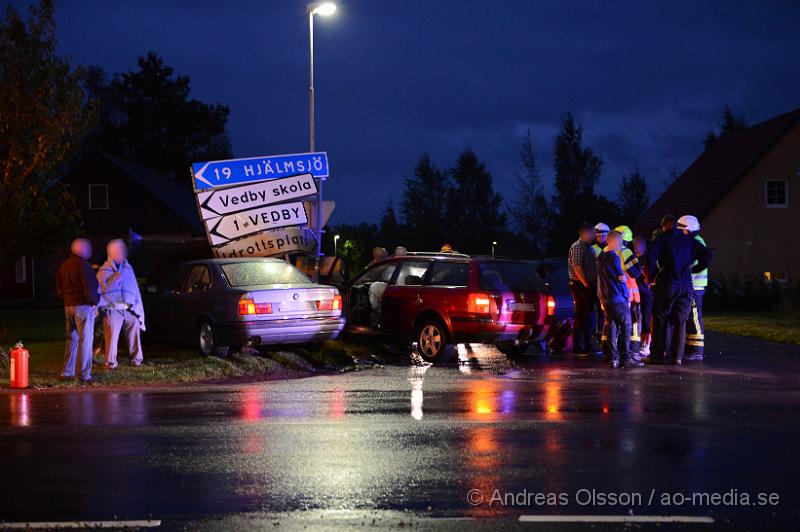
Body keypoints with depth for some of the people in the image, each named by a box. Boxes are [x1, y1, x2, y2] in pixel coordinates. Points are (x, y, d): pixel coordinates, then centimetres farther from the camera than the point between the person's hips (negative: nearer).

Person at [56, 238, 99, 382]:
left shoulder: (63, 266, 12)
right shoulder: (83, 266, -15)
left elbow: (59, 288, 17)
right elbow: (89, 288, -19)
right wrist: (94, 301, -4)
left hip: (68, 306, 8)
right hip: (83, 306, -8)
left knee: (71, 338, 16)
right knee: (85, 340, -5)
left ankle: (67, 372, 17)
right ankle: (85, 374, -6)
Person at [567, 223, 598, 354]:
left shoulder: (588, 247, 19)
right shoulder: (577, 247, -12)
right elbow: (577, 268, -20)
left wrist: (593, 285, 14)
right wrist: (586, 284, -21)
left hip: (589, 286, 10)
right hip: (581, 287, -10)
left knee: (587, 317, 13)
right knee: (581, 317, -8)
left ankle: (588, 345, 18)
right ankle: (578, 347, -6)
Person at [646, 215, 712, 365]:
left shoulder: (662, 239, -1)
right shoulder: (689, 240, 10)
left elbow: (651, 257, -15)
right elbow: (707, 255, 9)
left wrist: (651, 275, -2)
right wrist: (694, 269, 13)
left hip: (666, 284, -3)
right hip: (686, 286, 3)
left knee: (660, 320, 7)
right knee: (680, 321, 7)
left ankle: (657, 354, 6)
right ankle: (677, 356, 1)